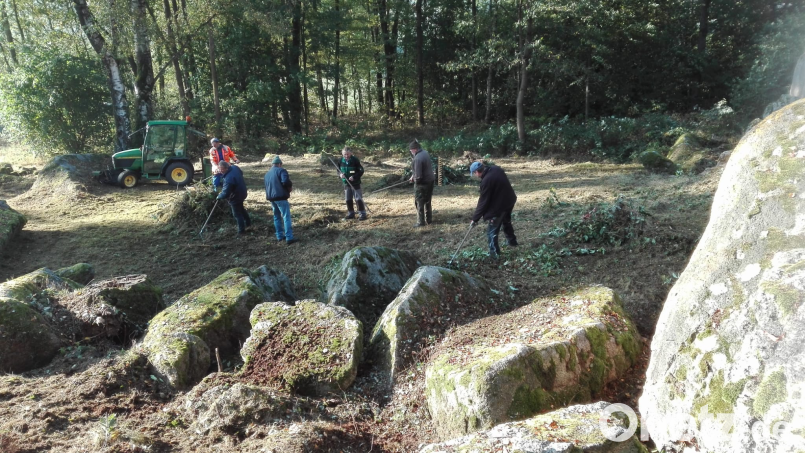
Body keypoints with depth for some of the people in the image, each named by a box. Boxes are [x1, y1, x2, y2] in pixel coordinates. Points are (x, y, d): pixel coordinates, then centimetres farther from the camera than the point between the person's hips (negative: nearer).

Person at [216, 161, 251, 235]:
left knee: (237, 214, 9)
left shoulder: (228, 179, -38)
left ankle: (241, 230, 21)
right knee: (241, 208, 31)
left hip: (235, 197, -9)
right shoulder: (234, 167, -12)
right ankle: (248, 222, 47)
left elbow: (225, 194, -32)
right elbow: (241, 173, 13)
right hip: (242, 193, 9)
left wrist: (219, 196, -13)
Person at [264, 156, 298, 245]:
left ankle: (280, 236, 21)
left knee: (277, 217, 17)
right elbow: (285, 182, -21)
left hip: (271, 197, 8)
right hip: (280, 197, -8)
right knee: (286, 217, -7)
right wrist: (290, 187, -3)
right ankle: (289, 238, -12)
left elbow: (267, 187, 22)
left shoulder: (267, 174, 19)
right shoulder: (281, 170, -6)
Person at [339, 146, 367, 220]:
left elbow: (361, 171, -11)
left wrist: (354, 177, -24)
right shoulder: (341, 161, -1)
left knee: (358, 199, -5)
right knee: (348, 199, 10)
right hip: (346, 183, 5)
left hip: (355, 183, -5)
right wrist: (340, 174, -12)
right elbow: (339, 170, 12)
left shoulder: (355, 160, -14)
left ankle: (362, 214, 2)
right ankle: (351, 213, 23)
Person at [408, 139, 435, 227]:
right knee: (427, 202, 20)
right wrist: (413, 175, 7)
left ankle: (421, 222, 11)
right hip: (430, 181, 9)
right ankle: (429, 220, 30)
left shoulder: (417, 159, -26)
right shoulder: (425, 153, 2)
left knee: (419, 203, 5)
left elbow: (418, 176, -26)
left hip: (422, 183, -9)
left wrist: (414, 179, -6)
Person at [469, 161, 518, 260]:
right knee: (506, 222, 32)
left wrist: (475, 219, -12)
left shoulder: (486, 181, -27)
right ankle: (512, 241, 49)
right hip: (509, 200, 9)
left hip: (499, 206, -9)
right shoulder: (496, 169, -3)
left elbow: (483, 202, -21)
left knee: (492, 231, 1)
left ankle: (494, 253, 5)